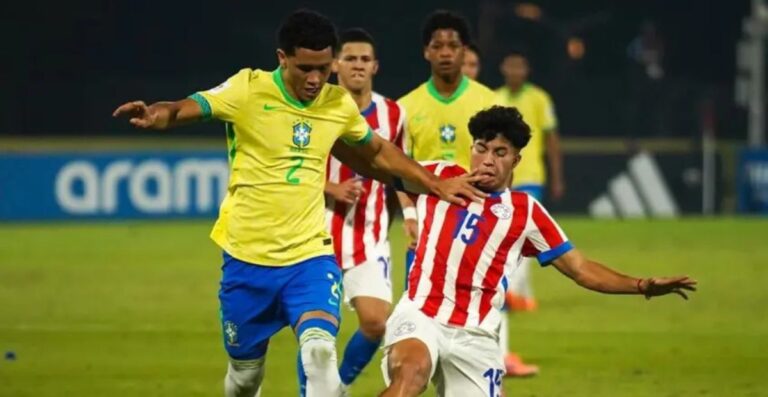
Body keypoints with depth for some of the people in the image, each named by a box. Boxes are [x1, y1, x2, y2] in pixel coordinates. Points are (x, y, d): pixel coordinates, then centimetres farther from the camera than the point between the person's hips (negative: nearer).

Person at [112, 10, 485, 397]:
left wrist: (436, 185, 21)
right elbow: (190, 107, -24)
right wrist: (157, 114, -46)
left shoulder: (340, 104, 4)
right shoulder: (249, 90, -9)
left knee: (320, 349, -25)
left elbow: (380, 152, 22)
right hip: (247, 259, -1)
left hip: (310, 255, 1)